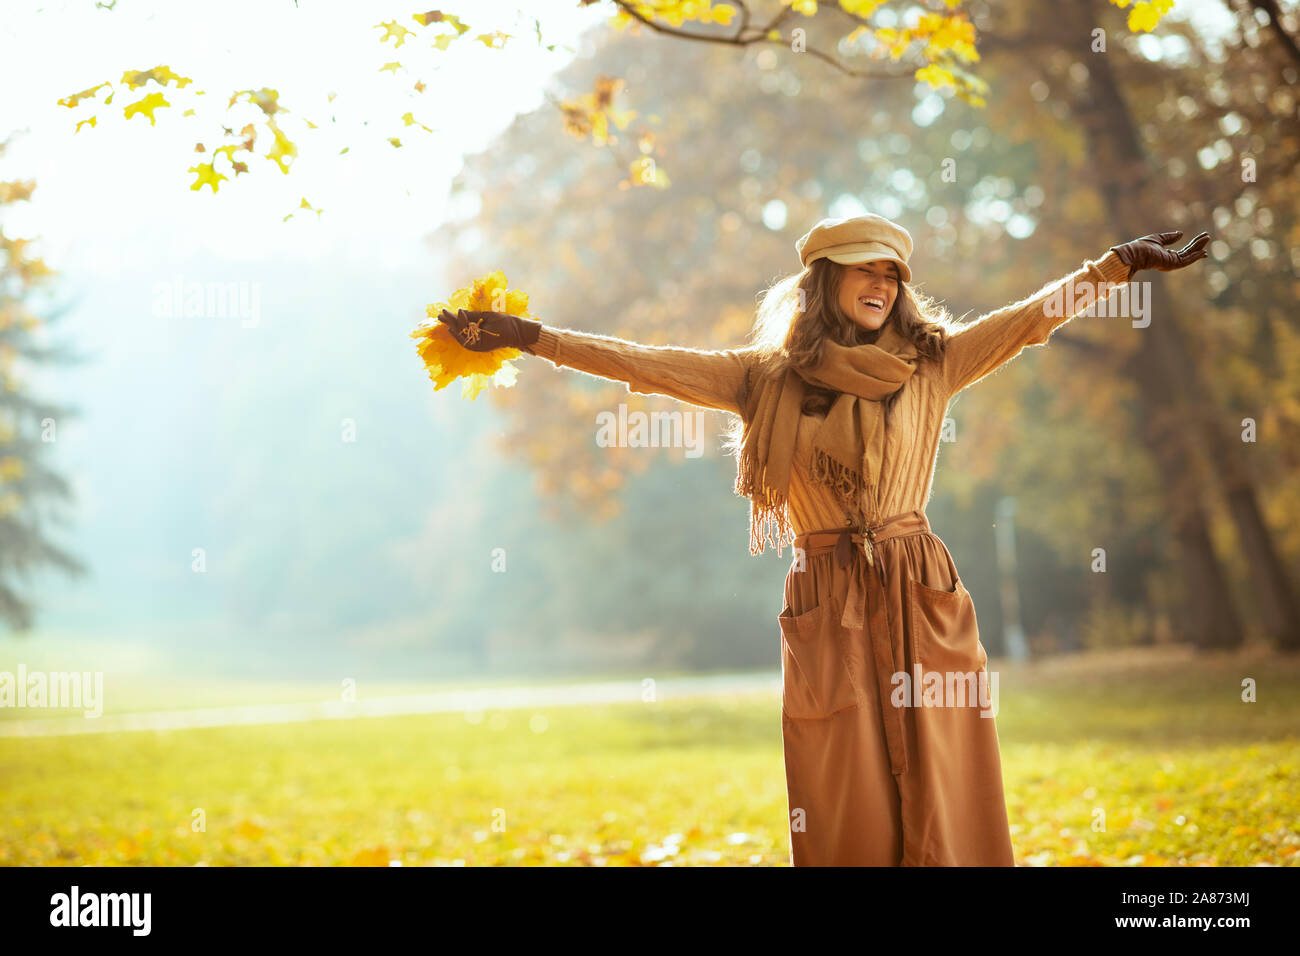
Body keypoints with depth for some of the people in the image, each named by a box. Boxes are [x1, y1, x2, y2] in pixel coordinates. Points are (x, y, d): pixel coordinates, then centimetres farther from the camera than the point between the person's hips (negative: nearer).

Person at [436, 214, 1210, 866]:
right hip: (826, 608, 0)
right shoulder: (768, 378, 7)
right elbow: (648, 364, 5)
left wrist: (1125, 263, 0)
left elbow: (1034, 317, 6)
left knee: (940, 797, -2)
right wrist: (528, 337, 2)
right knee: (845, 816, 1)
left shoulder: (930, 365, 7)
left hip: (922, 601, 0)